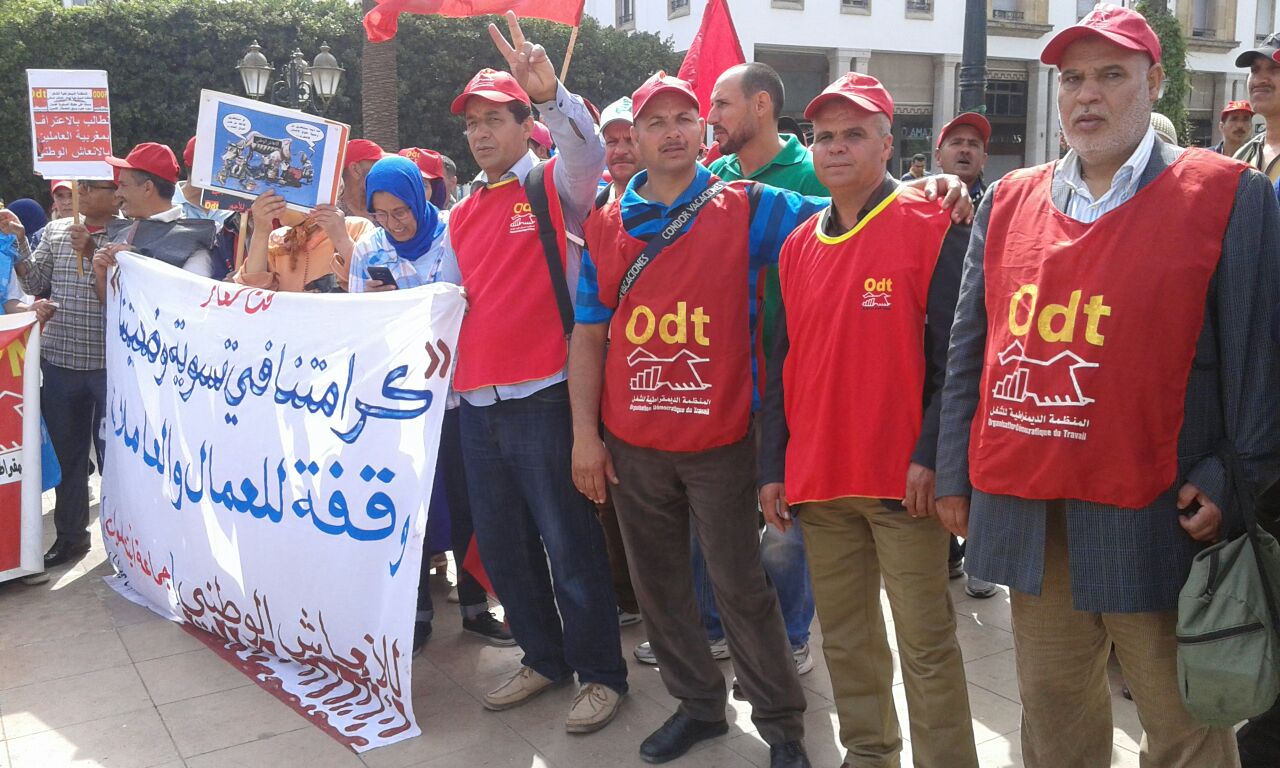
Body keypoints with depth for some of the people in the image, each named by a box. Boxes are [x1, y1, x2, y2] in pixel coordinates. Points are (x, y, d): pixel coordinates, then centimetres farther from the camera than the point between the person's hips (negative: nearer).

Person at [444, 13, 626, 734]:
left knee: (569, 541, 1)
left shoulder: (556, 186, -2)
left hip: (543, 396, -7)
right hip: (478, 401, 7)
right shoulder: (463, 214, 15)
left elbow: (589, 150, -24)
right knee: (501, 542, 14)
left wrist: (551, 93, -39)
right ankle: (544, 657, 31)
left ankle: (601, 672, 16)